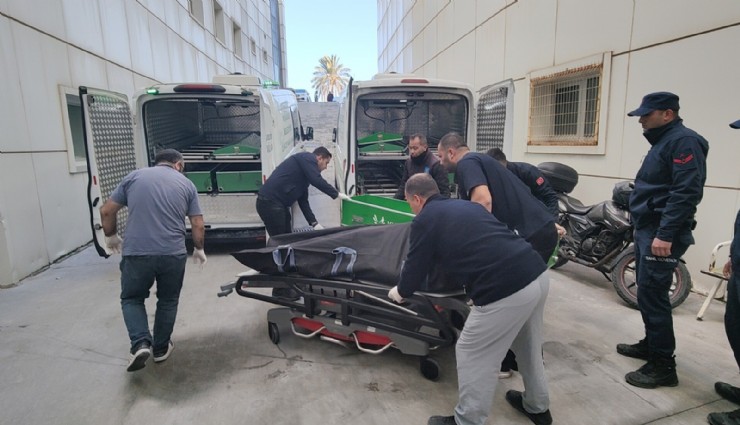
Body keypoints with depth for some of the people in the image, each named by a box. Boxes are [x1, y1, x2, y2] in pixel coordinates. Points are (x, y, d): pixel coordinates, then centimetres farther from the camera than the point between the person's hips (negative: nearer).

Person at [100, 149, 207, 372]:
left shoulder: (134, 176, 10)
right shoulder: (186, 184, 9)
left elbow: (106, 211, 9)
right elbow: (198, 225, 6)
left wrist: (111, 237, 25)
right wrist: (198, 249, 21)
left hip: (136, 252, 0)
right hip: (173, 253, 0)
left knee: (131, 298, 21)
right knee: (168, 301, 21)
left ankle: (140, 344, 4)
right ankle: (161, 348, 30)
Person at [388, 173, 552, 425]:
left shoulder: (424, 221, 1)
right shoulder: (466, 205, 22)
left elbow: (414, 270, 6)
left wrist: (399, 292, 28)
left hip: (505, 291, -9)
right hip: (537, 273, 9)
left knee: (472, 356, 11)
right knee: (528, 346, 29)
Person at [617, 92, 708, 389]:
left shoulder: (684, 141, -14)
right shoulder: (663, 141, 18)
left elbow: (686, 193, -23)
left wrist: (665, 235, -27)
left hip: (661, 234, -10)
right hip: (647, 230, 10)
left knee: (652, 295, -8)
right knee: (647, 292, 16)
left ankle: (663, 365, 2)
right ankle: (651, 344, 29)